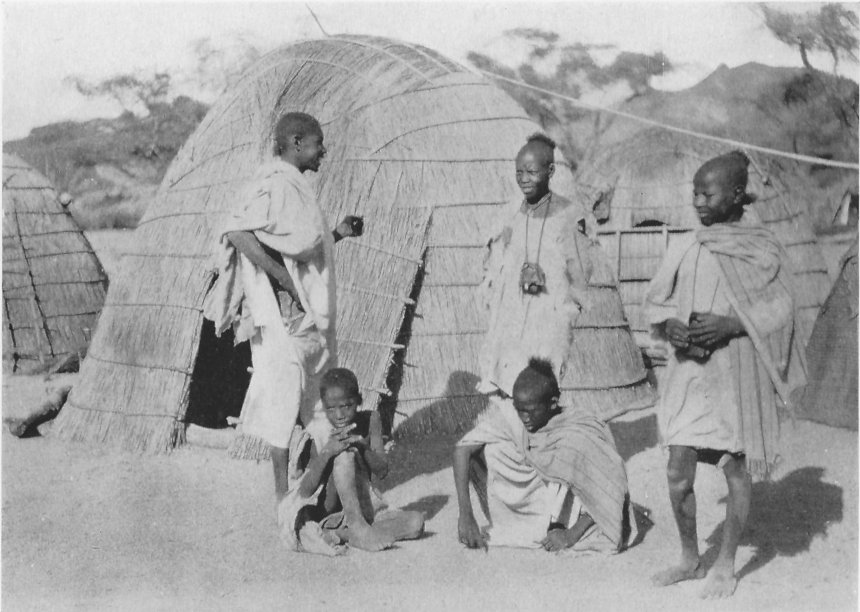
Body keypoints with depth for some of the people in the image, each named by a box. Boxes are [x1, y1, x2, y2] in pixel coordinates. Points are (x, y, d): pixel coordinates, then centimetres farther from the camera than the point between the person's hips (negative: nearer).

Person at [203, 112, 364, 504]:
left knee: (314, 399, 15)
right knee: (284, 396, -3)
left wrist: (338, 233, 15)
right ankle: (283, 493, 7)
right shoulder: (276, 185, -15)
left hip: (307, 312, 10)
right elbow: (237, 232, -26)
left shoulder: (295, 186, 16)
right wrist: (281, 277, -24)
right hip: (284, 313, -10)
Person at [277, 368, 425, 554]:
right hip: (319, 509, -5)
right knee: (345, 455, -30)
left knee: (416, 523, -20)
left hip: (361, 507, 5)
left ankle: (341, 534, -21)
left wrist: (364, 446, -28)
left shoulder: (370, 420, -3)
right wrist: (326, 453, -35)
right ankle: (359, 528, -30)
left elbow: (382, 472, -8)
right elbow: (304, 492, -20)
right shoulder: (316, 434, -14)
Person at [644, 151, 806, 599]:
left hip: (737, 373, -3)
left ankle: (725, 565, 23)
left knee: (736, 473, 7)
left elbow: (779, 310, -5)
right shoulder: (686, 249, 3)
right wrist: (671, 326, -11)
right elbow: (655, 301, 10)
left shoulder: (762, 250, -5)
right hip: (689, 372, 3)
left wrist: (729, 325, -19)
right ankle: (690, 559, 22)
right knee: (678, 474, 2)